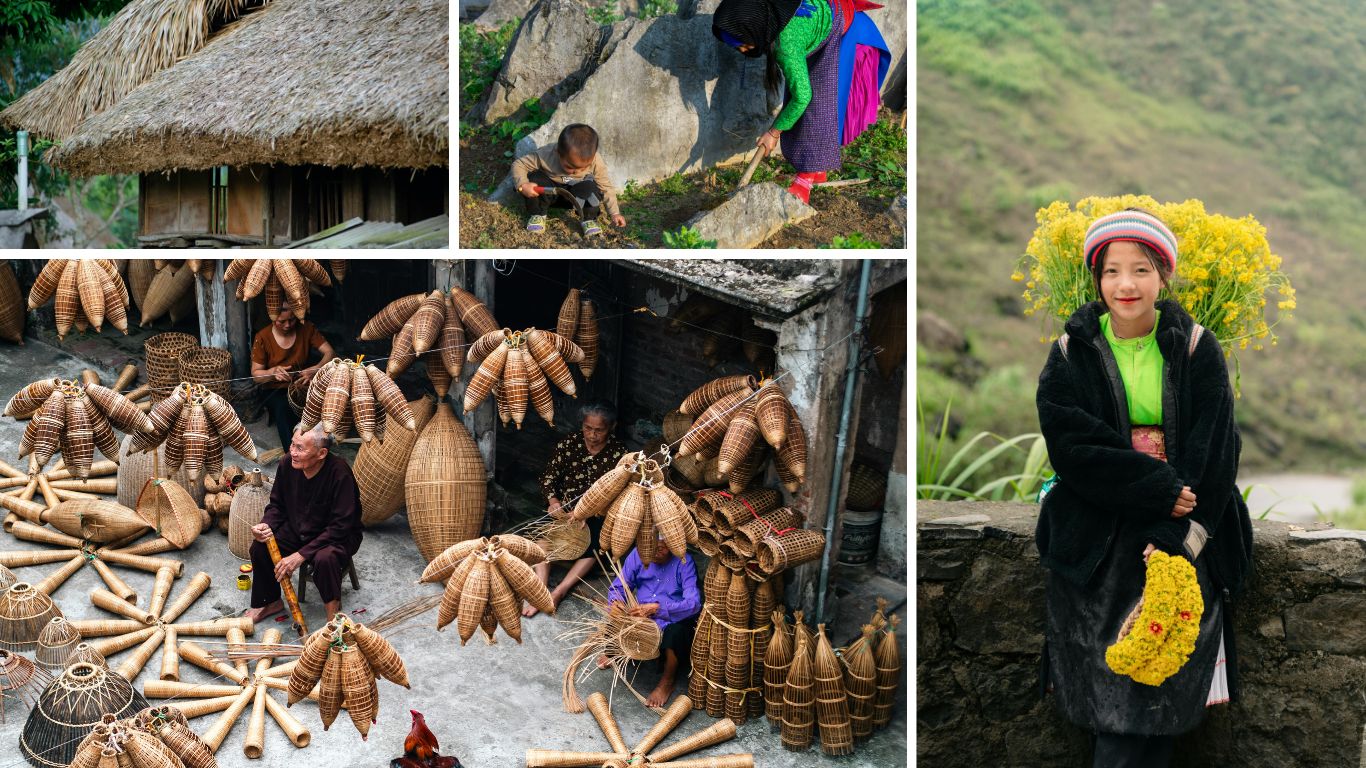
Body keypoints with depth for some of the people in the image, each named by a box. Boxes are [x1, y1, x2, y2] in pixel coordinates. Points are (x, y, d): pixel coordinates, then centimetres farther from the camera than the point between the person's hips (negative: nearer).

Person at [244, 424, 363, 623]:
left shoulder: (340, 474, -30)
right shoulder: (288, 465, -12)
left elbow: (340, 527, -29)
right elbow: (277, 505, 5)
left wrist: (301, 555, -31)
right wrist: (266, 525, -19)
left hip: (338, 537, -6)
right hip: (298, 530, 6)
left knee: (324, 558, -36)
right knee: (259, 547, -15)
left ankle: (334, 612, -8)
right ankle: (269, 602, 11)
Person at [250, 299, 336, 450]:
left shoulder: (306, 328, -2)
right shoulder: (263, 338, -5)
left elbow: (330, 353, -7)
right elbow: (256, 375, -3)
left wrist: (316, 369, -29)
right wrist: (273, 372, -27)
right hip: (275, 390, -1)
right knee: (283, 408, -37)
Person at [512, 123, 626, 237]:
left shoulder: (594, 161, -27)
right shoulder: (546, 155, -32)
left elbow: (606, 187, -13)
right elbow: (518, 164, -21)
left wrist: (615, 213, -14)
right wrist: (522, 185, -38)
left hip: (573, 196, 0)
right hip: (548, 191, 0)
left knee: (590, 188, -32)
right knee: (535, 179, -31)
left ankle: (589, 220, -7)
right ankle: (537, 215, -8)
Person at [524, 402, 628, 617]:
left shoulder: (619, 452, -7)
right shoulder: (569, 443, -3)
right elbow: (548, 476, 1)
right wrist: (553, 501, -20)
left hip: (597, 513, -1)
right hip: (564, 507, 2)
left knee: (595, 544, -32)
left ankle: (558, 592, -36)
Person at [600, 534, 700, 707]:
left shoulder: (684, 562, -16)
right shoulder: (638, 554, -2)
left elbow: (693, 603, -29)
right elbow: (618, 587, 5)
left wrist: (656, 608, -39)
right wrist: (616, 602, -20)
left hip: (673, 623, -4)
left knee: (676, 632, -38)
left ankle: (668, 680, -10)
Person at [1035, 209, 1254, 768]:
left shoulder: (1197, 349, 2)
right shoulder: (1072, 354, 2)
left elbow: (1214, 450, -6)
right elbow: (1072, 445, -8)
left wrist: (1177, 536, -18)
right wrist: (1160, 489, -18)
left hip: (1181, 538, 0)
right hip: (1095, 545, 0)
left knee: (1155, 692, -8)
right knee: (1107, 689, -6)